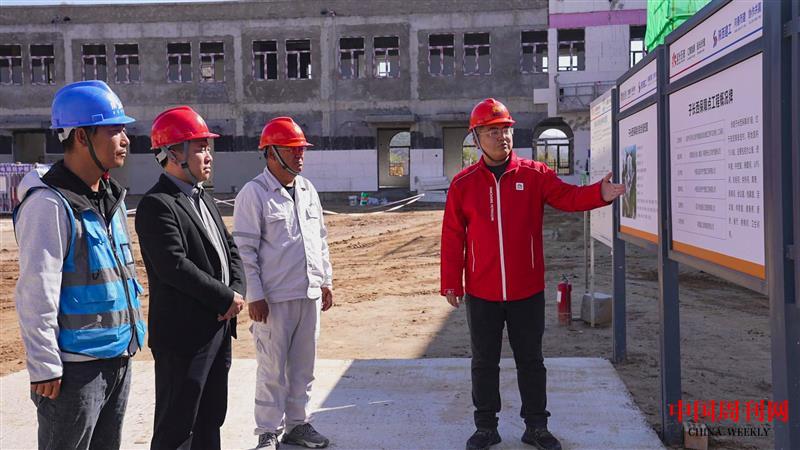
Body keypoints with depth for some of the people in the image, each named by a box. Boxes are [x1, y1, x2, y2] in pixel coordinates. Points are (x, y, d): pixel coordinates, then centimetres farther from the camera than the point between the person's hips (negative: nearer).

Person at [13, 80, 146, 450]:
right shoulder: (49, 204, -17)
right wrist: (44, 368, -17)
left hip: (118, 358, 9)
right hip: (76, 367, -8)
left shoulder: (112, 197, 11)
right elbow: (37, 295, -18)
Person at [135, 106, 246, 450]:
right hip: (183, 335, -9)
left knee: (211, 419, 19)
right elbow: (175, 266, -24)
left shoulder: (204, 199, 15)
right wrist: (227, 298, -15)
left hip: (218, 328, 9)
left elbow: (230, 249, 16)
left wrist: (237, 290, -3)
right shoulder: (156, 205, -15)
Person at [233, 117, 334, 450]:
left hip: (310, 295, 6)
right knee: (273, 370, 1)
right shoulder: (254, 193, -8)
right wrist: (254, 296, -13)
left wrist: (326, 281, 17)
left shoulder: (307, 190, 13)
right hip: (274, 298, -6)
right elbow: (244, 249, -10)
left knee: (303, 366, 13)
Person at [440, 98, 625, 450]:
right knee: (484, 362, 12)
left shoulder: (535, 175, -1)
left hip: (527, 291, 0)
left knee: (530, 360, 12)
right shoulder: (464, 182, -1)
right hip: (481, 292, 0)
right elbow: (452, 237, -1)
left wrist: (599, 193, -35)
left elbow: (568, 197, -14)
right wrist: (451, 283, -2)